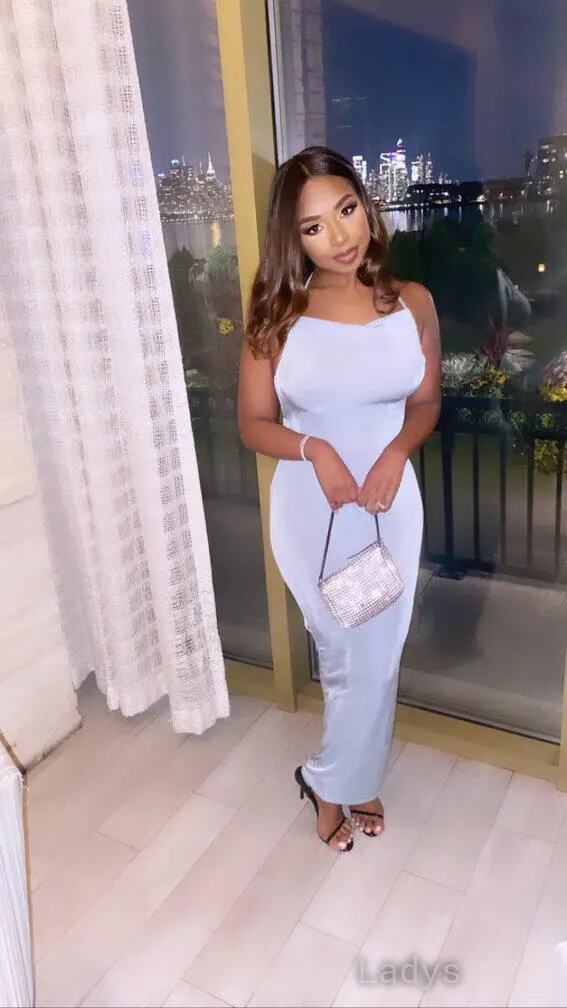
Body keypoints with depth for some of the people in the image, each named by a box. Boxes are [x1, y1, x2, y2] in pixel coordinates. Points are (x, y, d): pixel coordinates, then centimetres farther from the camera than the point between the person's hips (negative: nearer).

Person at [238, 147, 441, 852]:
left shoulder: (412, 304, -4)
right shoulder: (278, 317, -9)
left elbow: (426, 402, 7)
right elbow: (253, 424, -3)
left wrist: (396, 451, -13)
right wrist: (313, 448, -22)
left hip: (390, 505, 2)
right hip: (310, 510, -2)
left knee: (375, 655, 12)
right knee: (356, 659, 9)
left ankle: (333, 780, 39)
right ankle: (355, 781, 38)